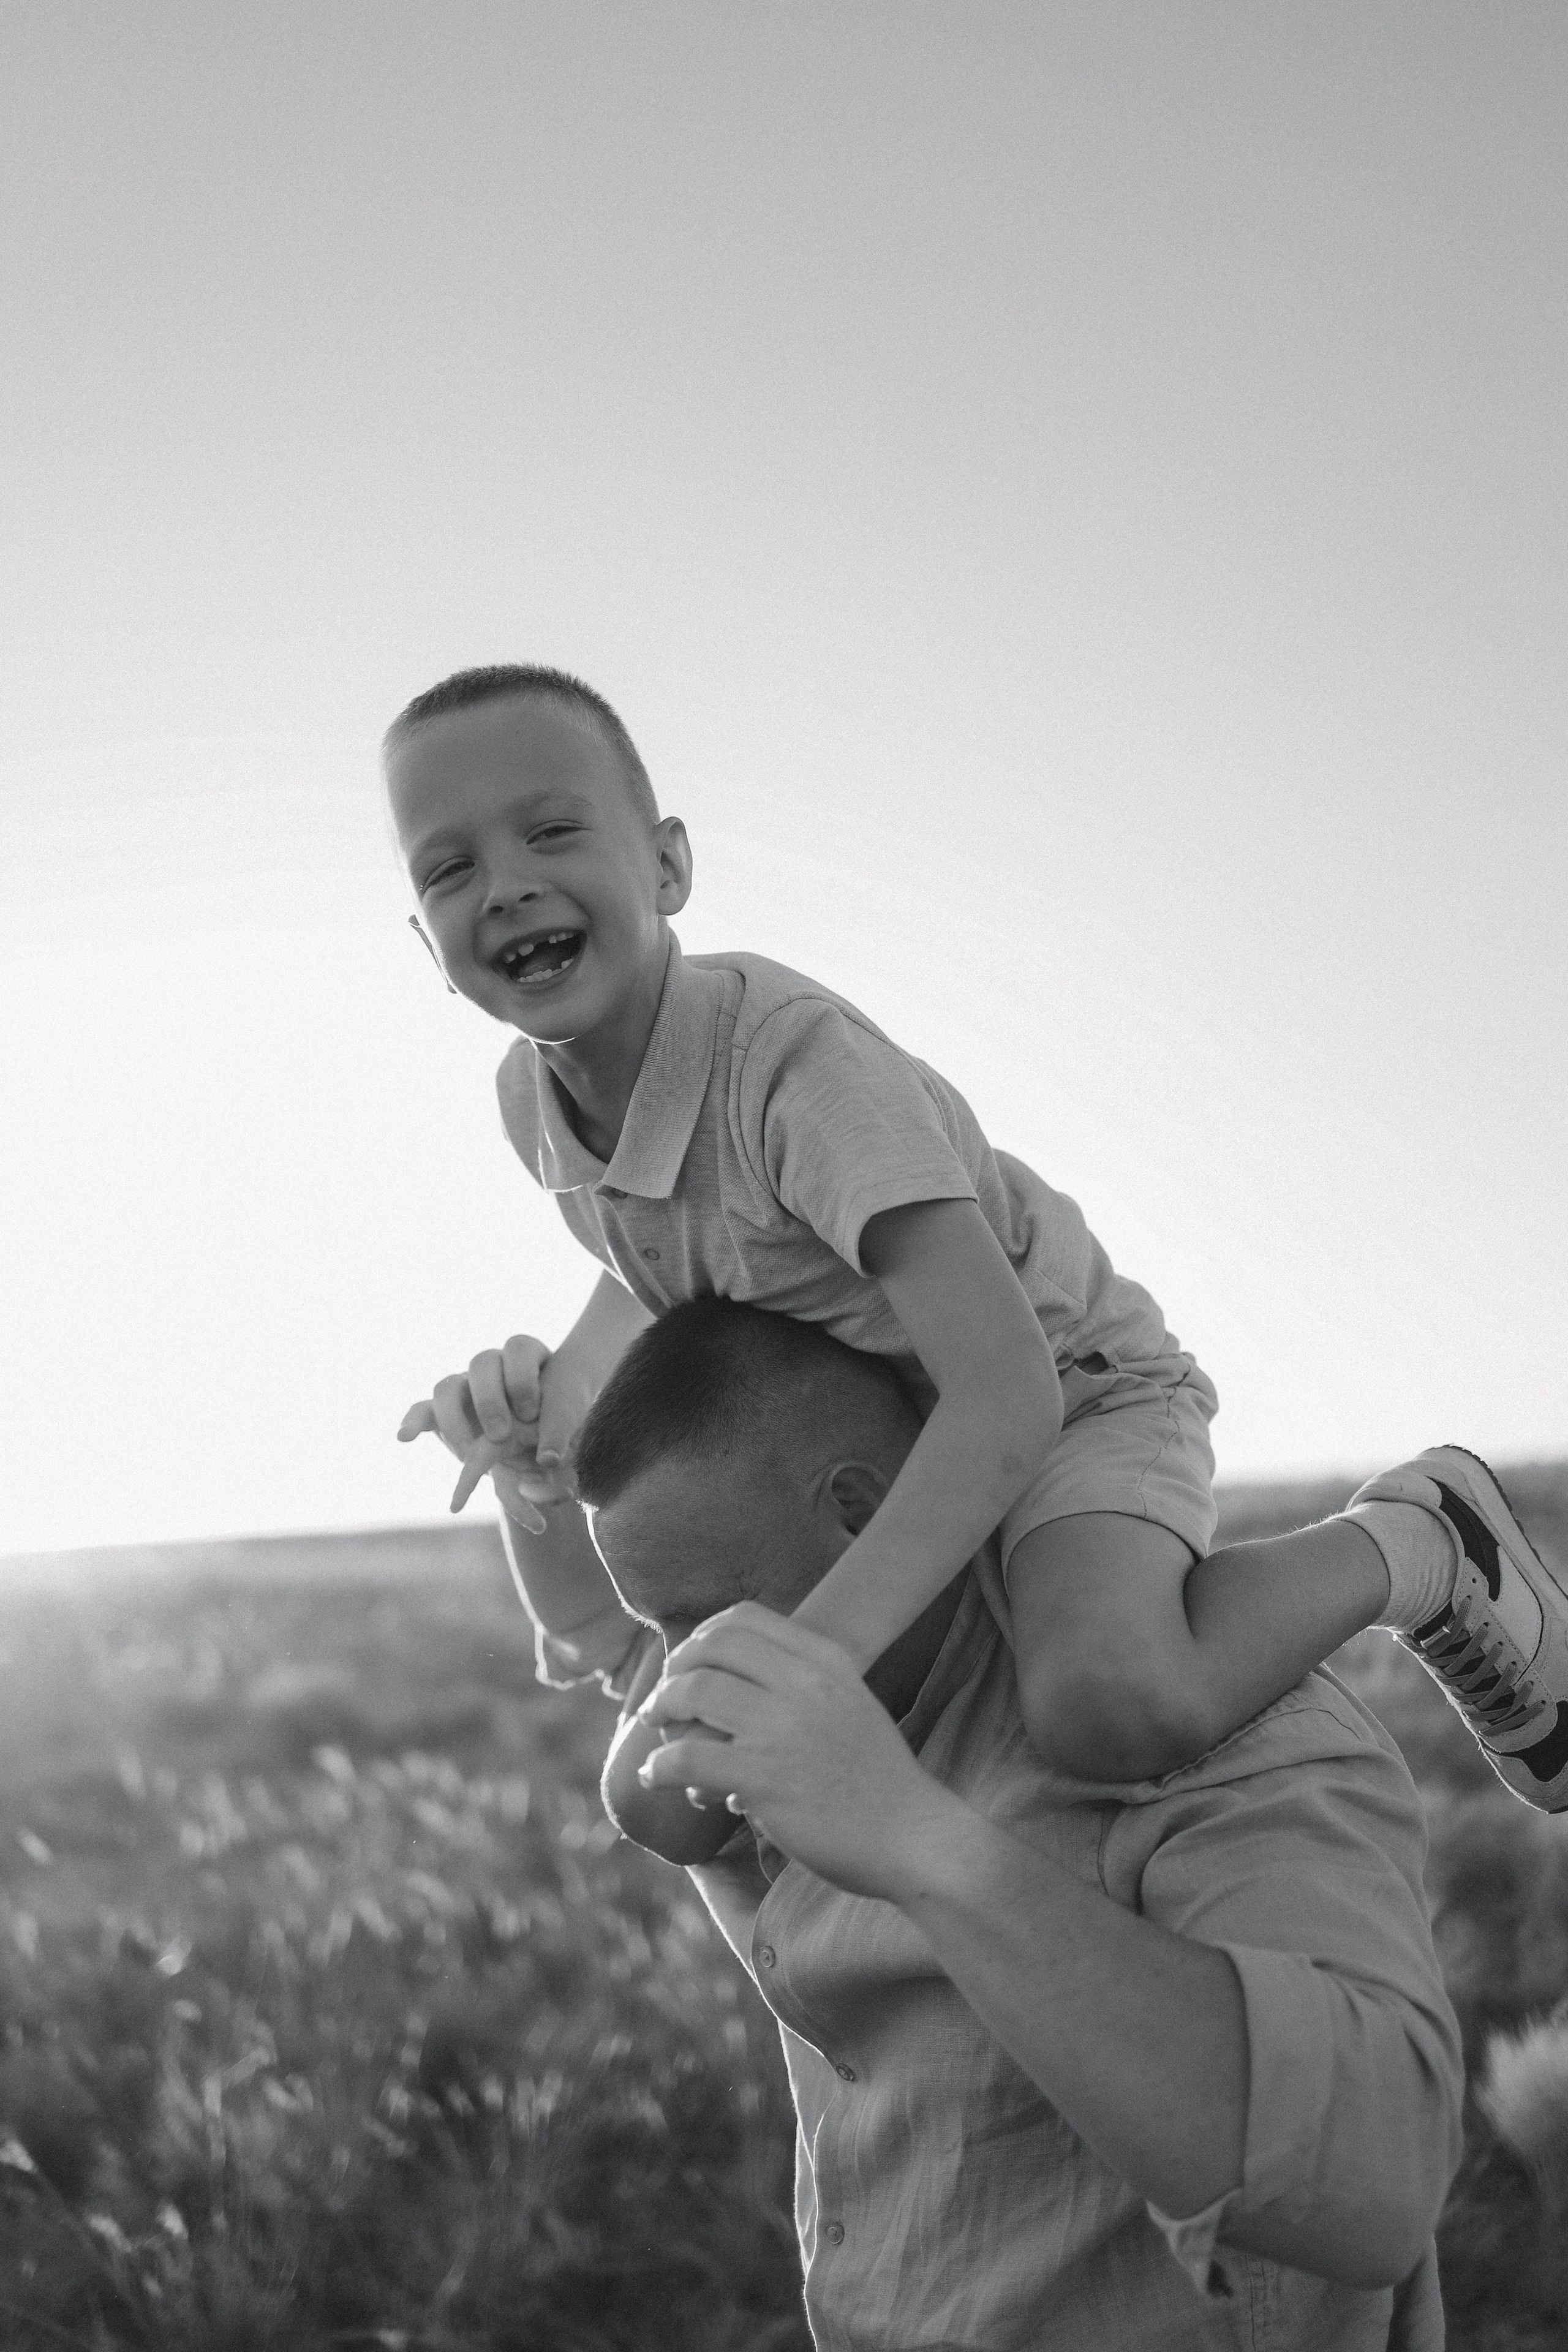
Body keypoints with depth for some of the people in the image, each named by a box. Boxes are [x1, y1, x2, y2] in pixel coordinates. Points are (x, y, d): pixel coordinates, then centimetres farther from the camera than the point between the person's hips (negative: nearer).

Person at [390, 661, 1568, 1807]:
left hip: (1071, 1393, -8)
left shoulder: (804, 1058, -34)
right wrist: (568, 1377, -11)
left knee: (1108, 1712, -38)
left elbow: (1007, 1393, -40)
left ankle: (1415, 1540, -10)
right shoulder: (535, 1096, -11)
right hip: (880, 1421, 8)